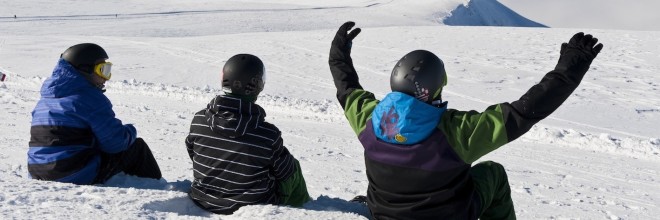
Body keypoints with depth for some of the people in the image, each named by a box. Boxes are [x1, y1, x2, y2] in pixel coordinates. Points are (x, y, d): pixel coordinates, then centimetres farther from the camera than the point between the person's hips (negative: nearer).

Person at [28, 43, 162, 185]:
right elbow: (116, 142, -14)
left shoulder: (45, 98, 15)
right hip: (79, 177, -9)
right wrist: (130, 132, 6)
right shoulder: (90, 97, -12)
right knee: (137, 147, 4)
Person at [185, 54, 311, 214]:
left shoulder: (199, 120, -15)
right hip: (254, 207, -4)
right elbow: (285, 172, -10)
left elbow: (193, 155, 3)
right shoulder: (269, 134, -26)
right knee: (294, 167, 20)